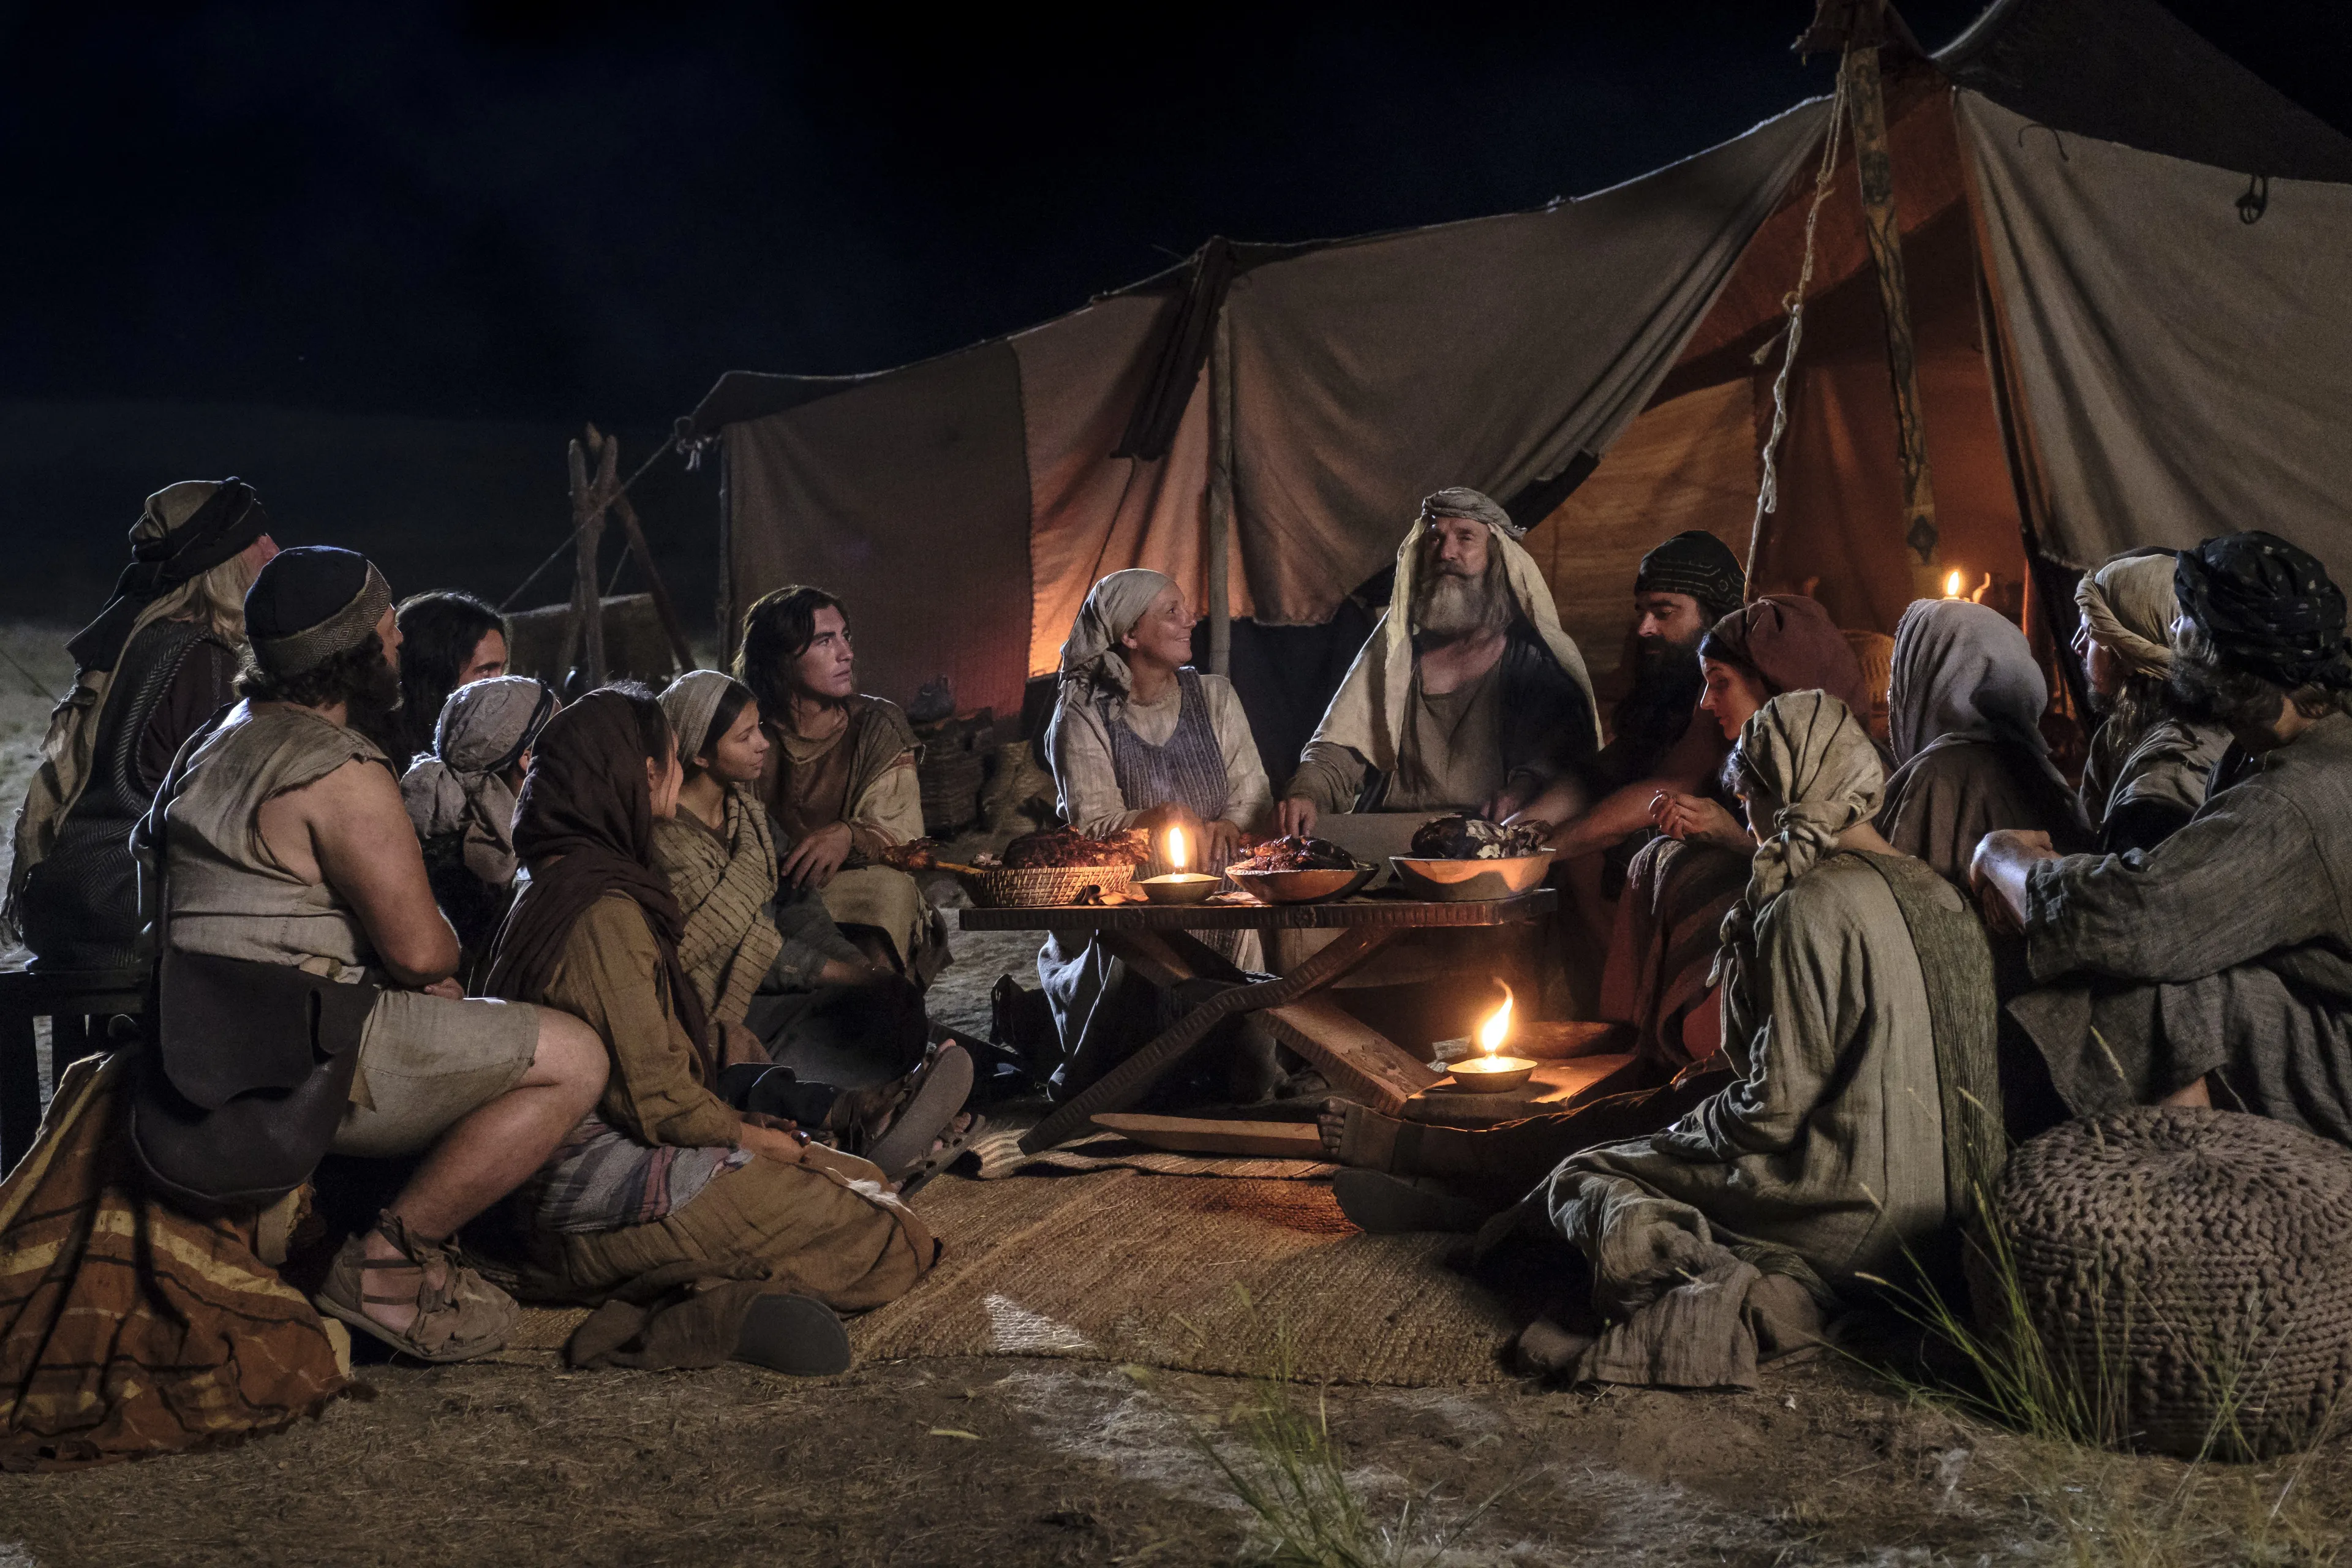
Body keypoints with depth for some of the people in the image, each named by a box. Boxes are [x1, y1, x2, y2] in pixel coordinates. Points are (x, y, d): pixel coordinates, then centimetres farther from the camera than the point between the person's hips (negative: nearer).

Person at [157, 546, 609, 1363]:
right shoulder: (341, 776, -16)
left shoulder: (234, 737, 17)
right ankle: (385, 1263, -9)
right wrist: (446, 948, 6)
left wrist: (422, 977, 9)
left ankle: (406, 1245, 14)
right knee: (573, 1059, -11)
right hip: (300, 1064, -10)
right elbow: (420, 949, -18)